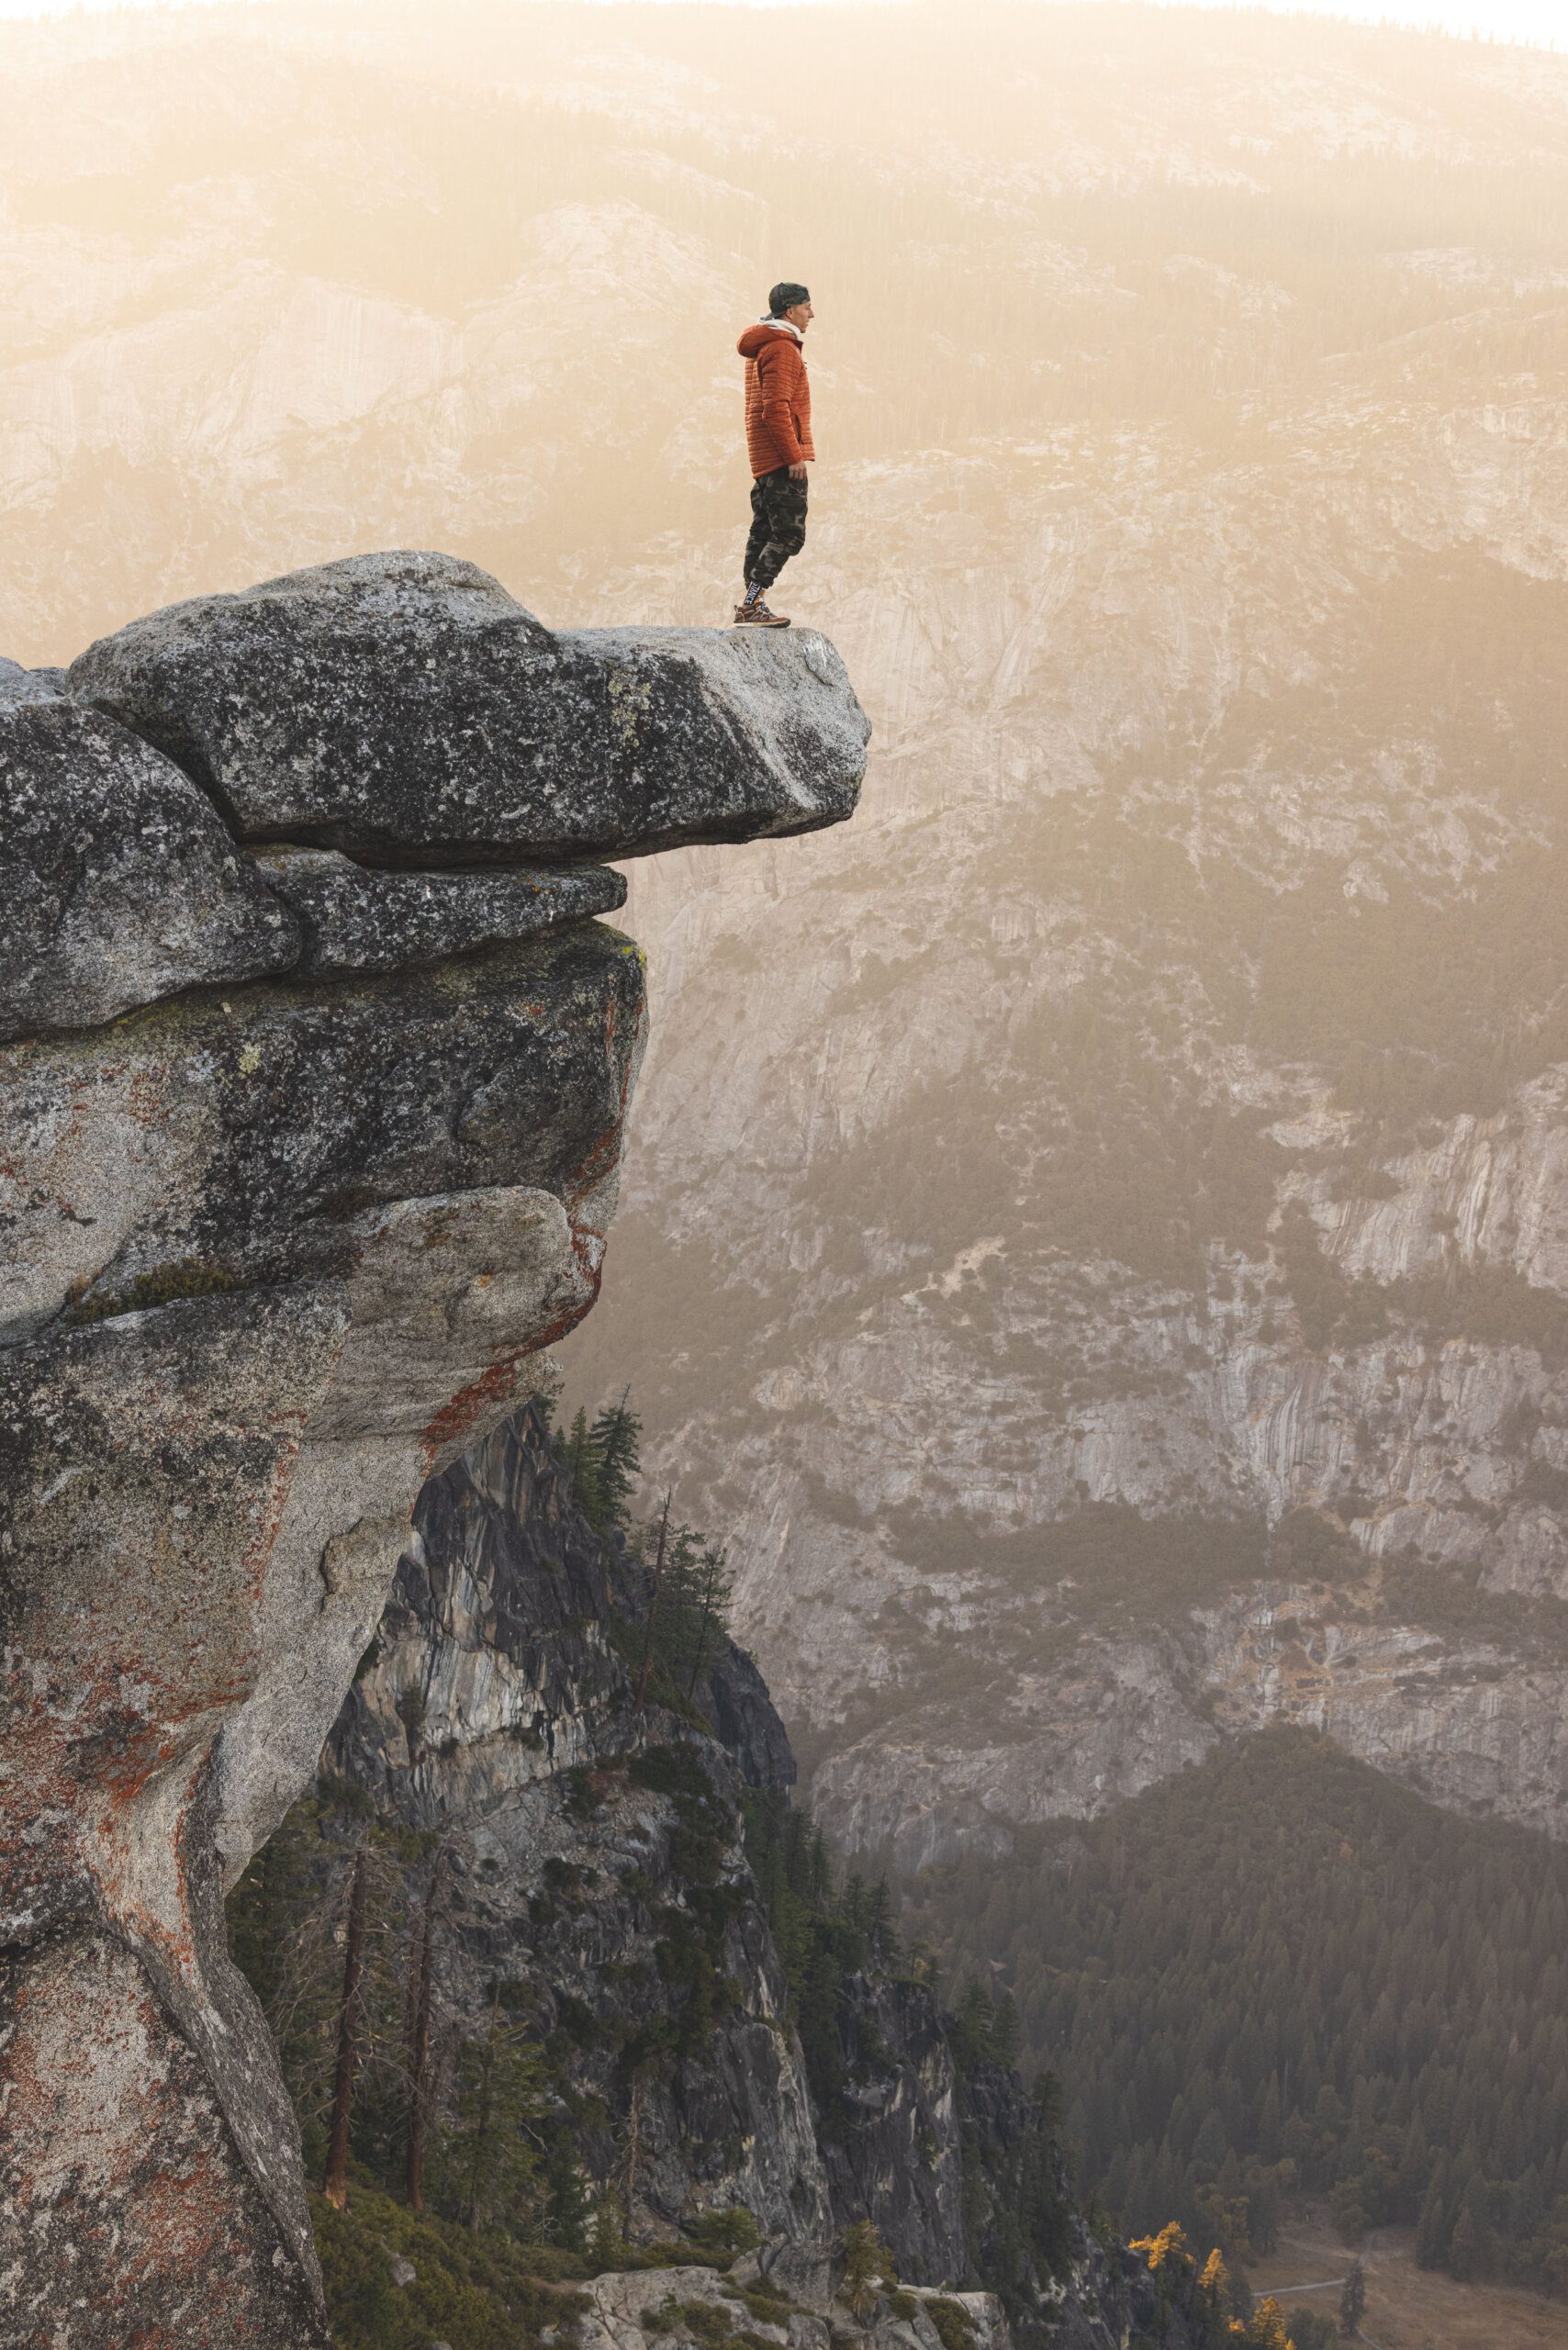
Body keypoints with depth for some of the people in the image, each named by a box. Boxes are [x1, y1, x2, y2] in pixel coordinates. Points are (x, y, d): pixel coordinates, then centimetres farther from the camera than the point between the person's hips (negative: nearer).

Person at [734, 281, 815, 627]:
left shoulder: (764, 345, 20)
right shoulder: (781, 348, -13)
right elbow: (776, 408, -20)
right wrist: (794, 455, -20)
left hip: (765, 457, 11)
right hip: (782, 456, -11)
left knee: (764, 531, 12)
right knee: (789, 534, -11)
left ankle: (750, 605, 13)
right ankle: (751, 606, -16)